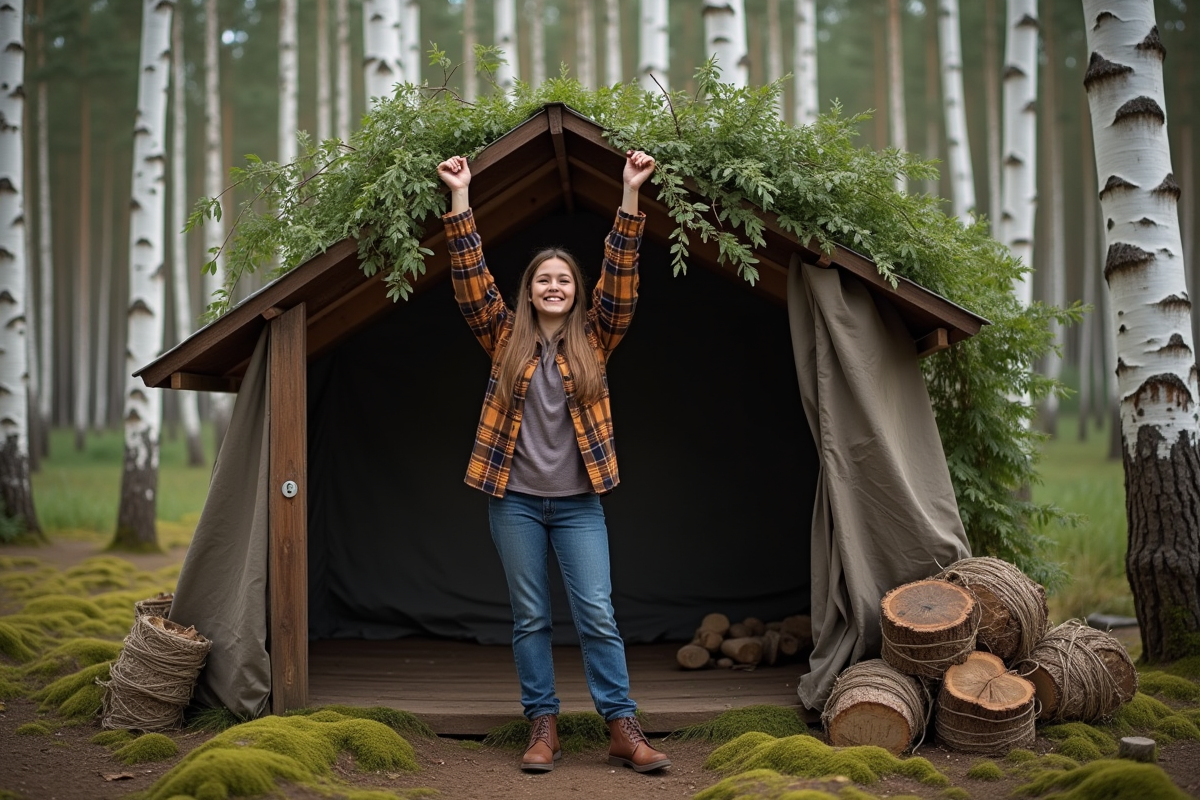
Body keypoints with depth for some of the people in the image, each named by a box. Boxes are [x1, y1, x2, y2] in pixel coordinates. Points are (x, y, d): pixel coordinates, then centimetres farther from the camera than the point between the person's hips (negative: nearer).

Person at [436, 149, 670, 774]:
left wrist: (630, 194, -12)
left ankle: (623, 729, 1)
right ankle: (543, 727, 14)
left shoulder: (593, 338, 5)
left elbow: (620, 278, -4)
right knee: (530, 619, 6)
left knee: (597, 615, -3)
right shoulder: (506, 338, 5)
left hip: (578, 501, 0)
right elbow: (470, 280, -3)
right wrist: (460, 197, -9)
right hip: (514, 499, 1)